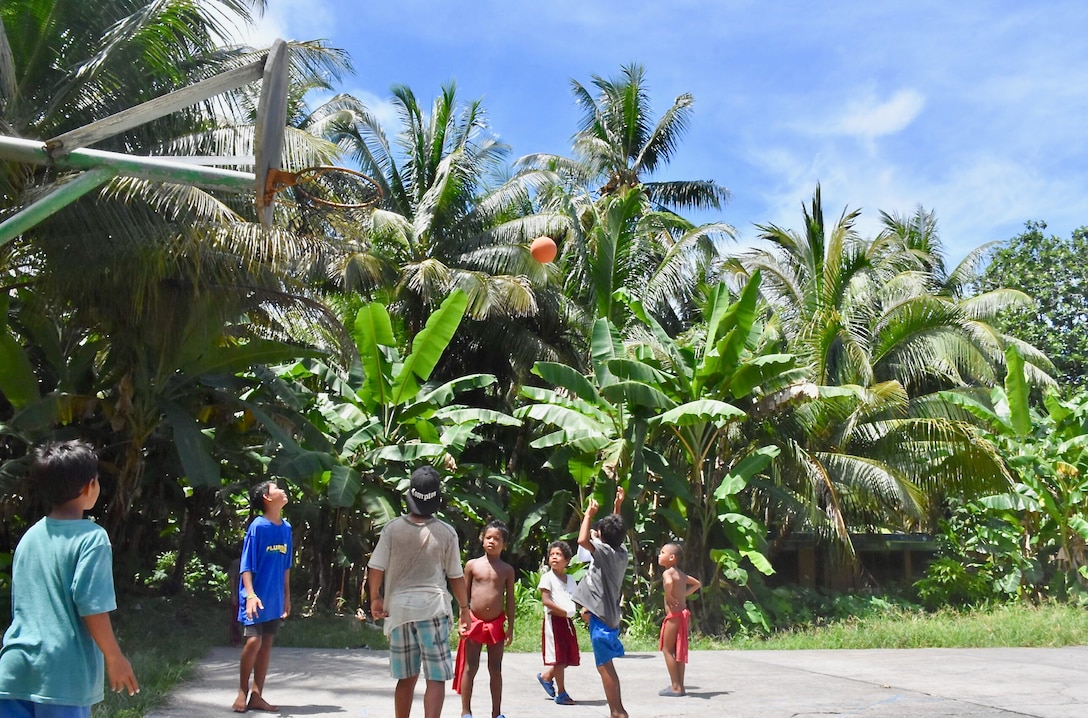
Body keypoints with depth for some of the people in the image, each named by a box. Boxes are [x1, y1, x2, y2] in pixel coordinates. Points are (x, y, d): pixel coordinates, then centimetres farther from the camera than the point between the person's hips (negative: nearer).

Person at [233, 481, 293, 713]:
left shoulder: (286, 528, 8)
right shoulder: (257, 527, -11)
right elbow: (246, 565, -12)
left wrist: (287, 596, 17)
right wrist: (250, 594, -22)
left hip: (275, 598, 6)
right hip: (258, 597, -6)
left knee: (266, 644, 8)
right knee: (253, 641, -11)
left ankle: (256, 695, 15)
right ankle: (243, 691, 8)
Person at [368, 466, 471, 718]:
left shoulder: (393, 528, -2)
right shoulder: (446, 532, -4)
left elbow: (375, 569, 0)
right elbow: (456, 576, 2)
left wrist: (375, 598, 16)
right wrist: (464, 608, 15)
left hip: (399, 608, 3)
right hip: (432, 608, -3)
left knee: (407, 677, 17)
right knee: (436, 678, -1)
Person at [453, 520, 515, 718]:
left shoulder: (507, 570, 3)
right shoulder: (472, 565, 1)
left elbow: (510, 599, 6)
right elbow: (464, 594, 4)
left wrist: (510, 627, 3)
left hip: (496, 624, 1)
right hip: (474, 622, -1)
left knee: (495, 668, 8)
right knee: (470, 667, 3)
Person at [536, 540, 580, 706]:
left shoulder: (570, 579, 15)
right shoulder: (547, 577, -5)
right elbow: (545, 600, -14)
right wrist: (564, 612, -18)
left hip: (567, 620, 7)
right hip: (553, 619, -7)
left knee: (569, 657, 10)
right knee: (559, 657, -4)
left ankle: (546, 675, 31)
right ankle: (561, 693, 5)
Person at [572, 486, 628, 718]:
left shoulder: (605, 552, -16)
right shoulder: (621, 552, 9)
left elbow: (582, 540, -30)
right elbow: (616, 532, 30)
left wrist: (589, 514, -17)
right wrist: (618, 507, 31)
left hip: (601, 616, -9)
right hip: (609, 614, 9)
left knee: (605, 666, -6)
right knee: (606, 666, 20)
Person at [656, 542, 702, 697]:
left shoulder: (667, 572, -12)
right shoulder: (680, 573, 14)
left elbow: (668, 582, -37)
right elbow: (697, 584, 27)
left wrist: (669, 596, -20)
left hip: (674, 615, -9)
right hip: (684, 614, 9)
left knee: (667, 649, -1)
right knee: (678, 651, 13)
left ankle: (675, 687, -1)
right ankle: (680, 686, 17)